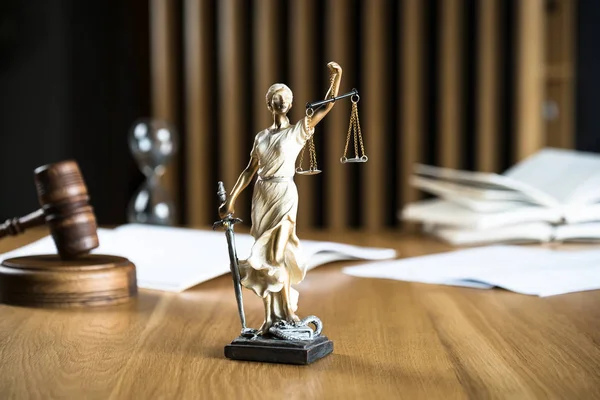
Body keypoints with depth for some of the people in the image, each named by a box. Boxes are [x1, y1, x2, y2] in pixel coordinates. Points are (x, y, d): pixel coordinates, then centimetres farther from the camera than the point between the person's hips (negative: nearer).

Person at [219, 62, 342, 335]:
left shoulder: (298, 131, 0)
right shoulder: (261, 136, 12)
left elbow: (327, 106, -10)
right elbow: (249, 171, 14)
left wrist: (336, 77, -22)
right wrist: (231, 200, 9)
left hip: (284, 195, -5)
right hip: (261, 197, 5)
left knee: (276, 257, -11)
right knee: (263, 257, 5)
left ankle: (288, 311, 7)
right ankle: (272, 317, 12)